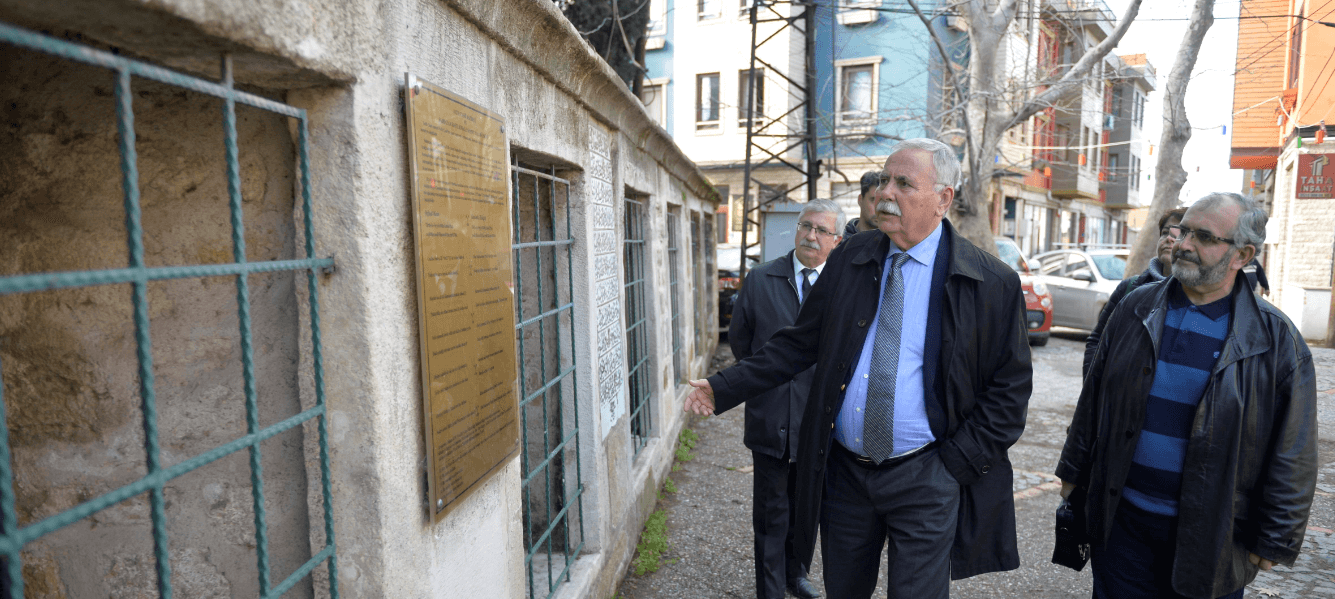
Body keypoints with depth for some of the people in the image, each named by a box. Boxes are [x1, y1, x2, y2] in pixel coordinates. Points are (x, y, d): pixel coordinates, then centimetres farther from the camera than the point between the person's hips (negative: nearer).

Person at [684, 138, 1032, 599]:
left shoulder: (993, 284, -7)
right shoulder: (847, 262, 1)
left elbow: (1010, 387, -2)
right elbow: (799, 344, 4)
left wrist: (956, 463, -9)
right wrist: (723, 388, -3)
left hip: (923, 478, -3)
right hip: (842, 470, 3)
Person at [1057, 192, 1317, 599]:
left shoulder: (1276, 338, -6)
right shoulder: (1137, 308, 1)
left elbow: (1292, 454, -4)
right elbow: (1094, 397, 5)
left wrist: (1274, 541, -4)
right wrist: (1074, 471, 8)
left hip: (1211, 534, -1)